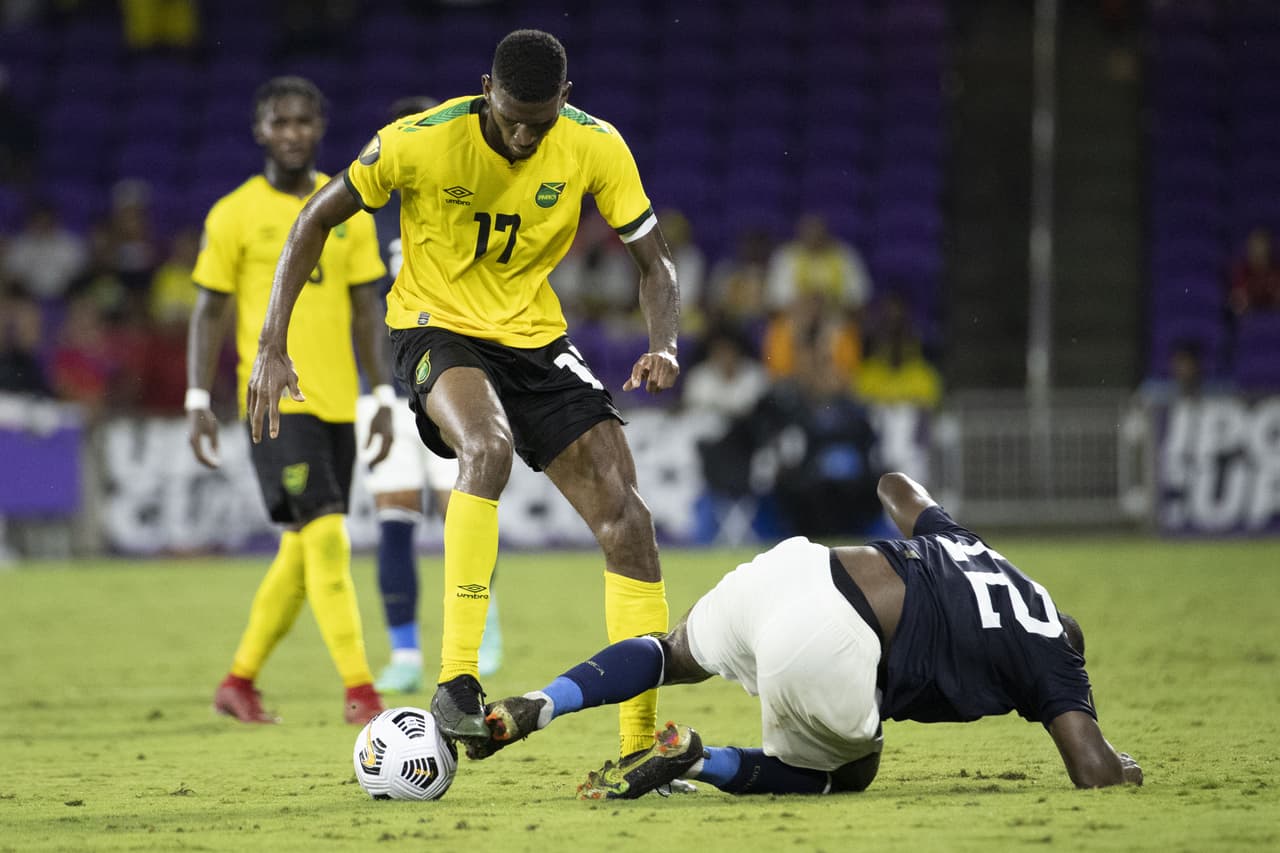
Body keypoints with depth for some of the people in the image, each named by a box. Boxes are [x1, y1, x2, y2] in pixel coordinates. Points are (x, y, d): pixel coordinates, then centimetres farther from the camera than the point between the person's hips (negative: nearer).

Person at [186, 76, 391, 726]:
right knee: (326, 537, -16)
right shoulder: (235, 215, -2)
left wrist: (383, 397, 8)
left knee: (302, 550, 9)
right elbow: (209, 312, 1)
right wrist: (197, 401, -5)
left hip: (336, 403, 5)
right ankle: (358, 691, -15)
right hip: (275, 400, -5)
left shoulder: (348, 211, 9)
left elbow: (365, 311, 13)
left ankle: (240, 682, 23)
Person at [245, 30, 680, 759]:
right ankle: (457, 683, -35)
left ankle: (643, 742, 0)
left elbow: (654, 261, -3)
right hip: (439, 326, -4)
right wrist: (274, 348, -13)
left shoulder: (596, 148, -12)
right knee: (488, 446, -37)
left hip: (536, 338, 4)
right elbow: (317, 222, -7)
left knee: (627, 520, -8)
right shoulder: (420, 142, -20)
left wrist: (664, 345, -24)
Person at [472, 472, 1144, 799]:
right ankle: (695, 760, -1)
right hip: (829, 650, -6)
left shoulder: (963, 542, 29)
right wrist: (1125, 770, 27)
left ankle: (536, 707, 12)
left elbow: (895, 485, 47)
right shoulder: (1055, 660, 12)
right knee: (845, 775, 25)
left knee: (676, 654, 36)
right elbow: (1095, 774, 5)